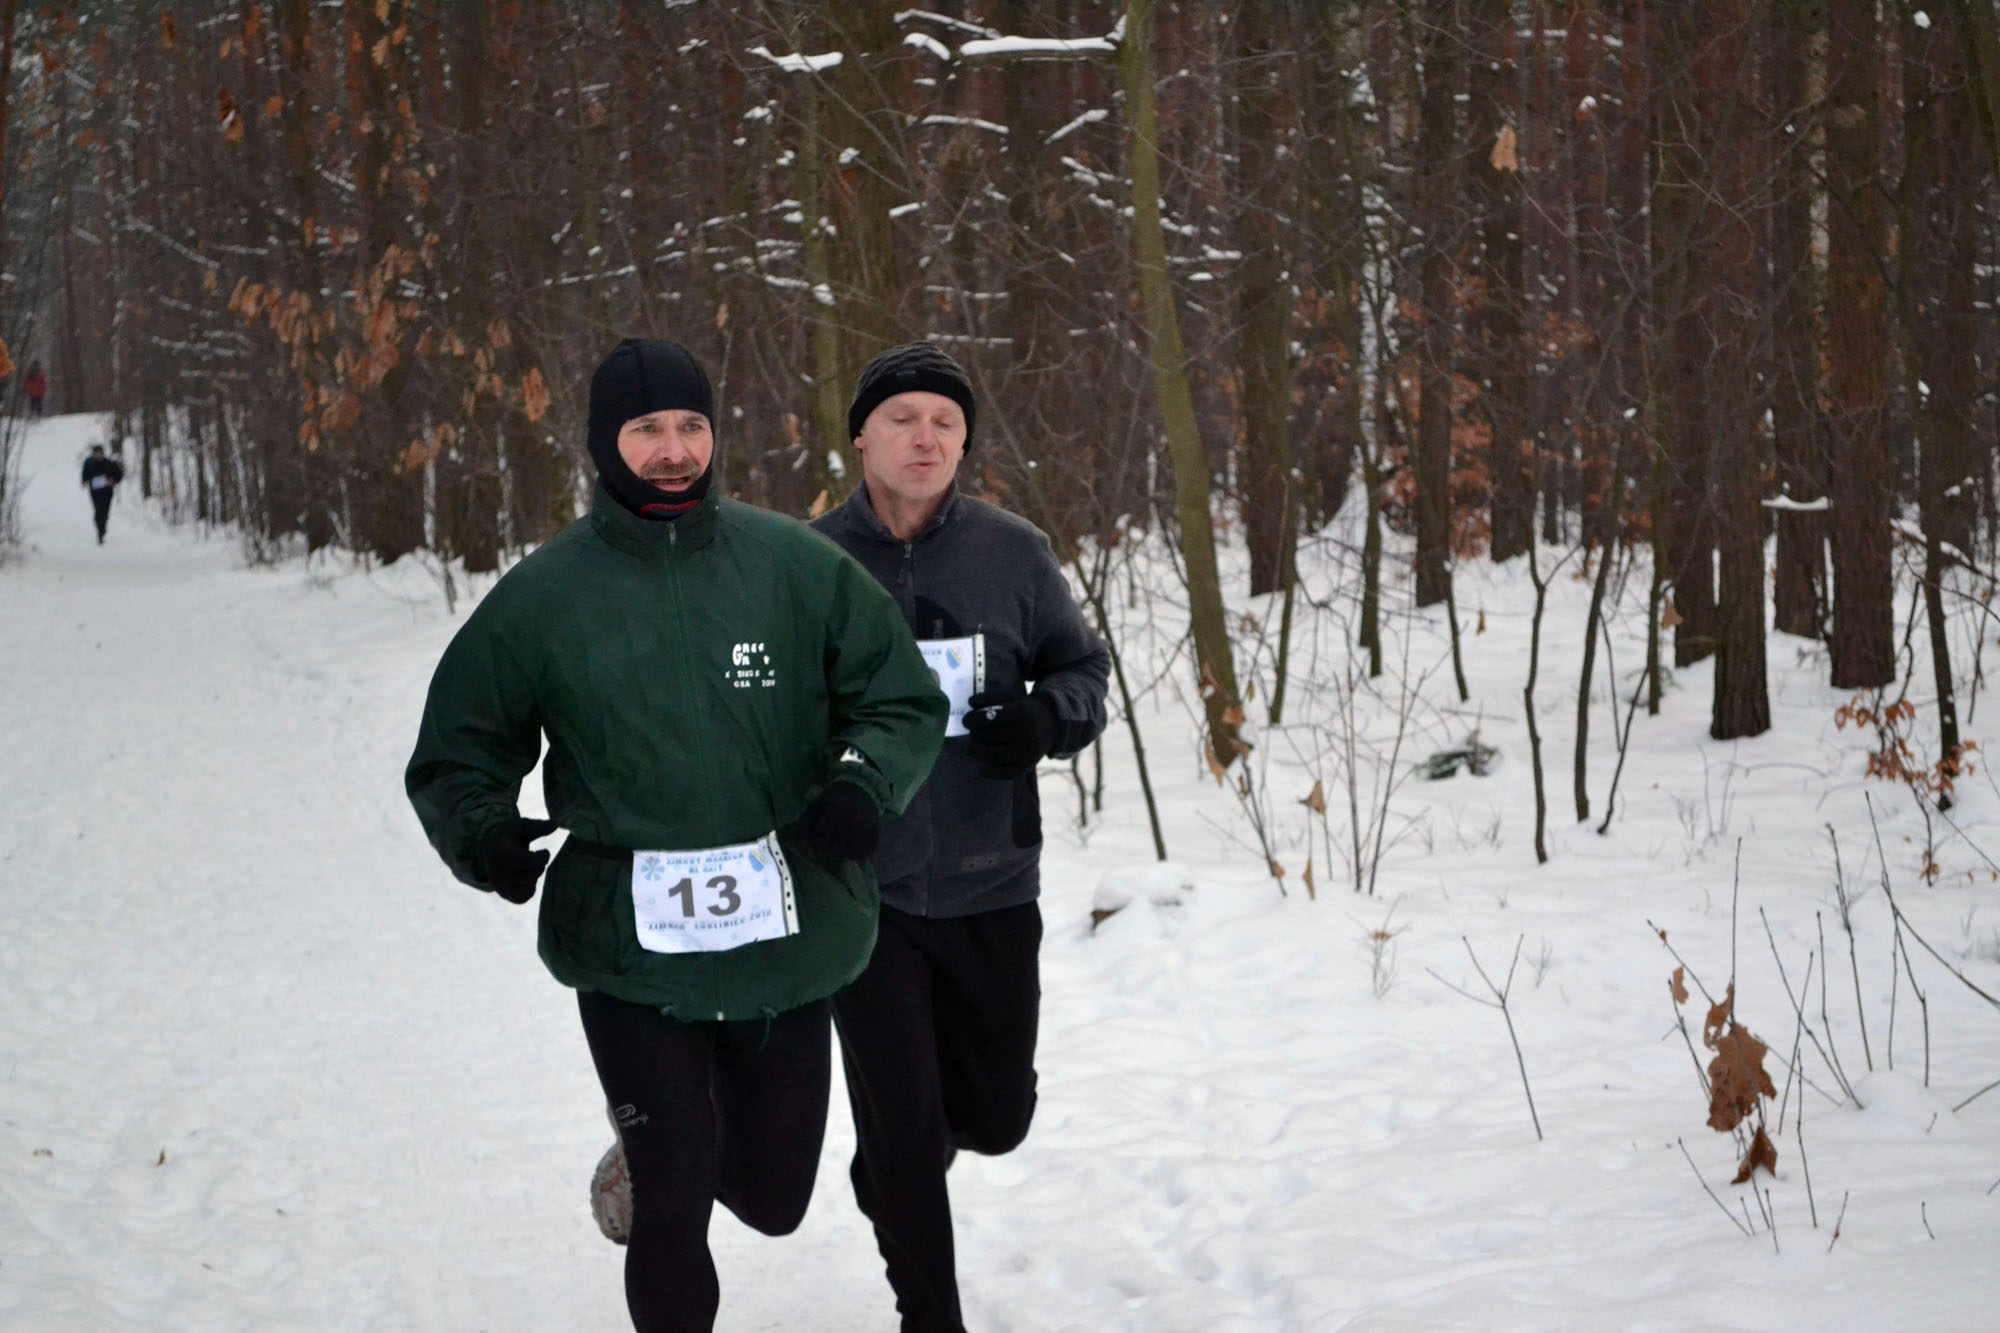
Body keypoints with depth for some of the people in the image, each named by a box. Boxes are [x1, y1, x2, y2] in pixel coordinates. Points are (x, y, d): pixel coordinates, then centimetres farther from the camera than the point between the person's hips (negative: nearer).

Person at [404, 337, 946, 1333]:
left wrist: (864, 782, -16)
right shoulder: (542, 597, -2)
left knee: (772, 1199, 16)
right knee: (673, 1214, -5)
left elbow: (903, 700, 4)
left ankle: (663, 1160, 49)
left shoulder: (796, 567, -2)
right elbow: (459, 752, 8)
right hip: (631, 960, -2)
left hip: (785, 950, 2)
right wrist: (483, 835, -11)